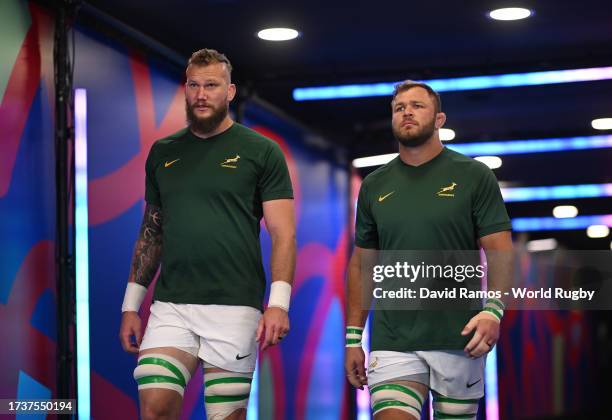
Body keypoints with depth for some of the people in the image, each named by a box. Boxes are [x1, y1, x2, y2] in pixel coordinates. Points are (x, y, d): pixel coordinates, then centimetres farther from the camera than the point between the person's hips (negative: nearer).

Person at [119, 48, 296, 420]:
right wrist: (131, 305, 12)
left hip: (234, 308, -3)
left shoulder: (261, 151, 2)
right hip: (170, 306, 3)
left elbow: (283, 234, -3)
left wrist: (279, 302, -15)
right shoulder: (163, 152, 13)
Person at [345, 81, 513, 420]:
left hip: (458, 340, -2)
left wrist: (493, 310, -20)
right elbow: (361, 266, 16)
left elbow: (500, 253, -3)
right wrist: (353, 338, 10)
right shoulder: (374, 186, 11)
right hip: (392, 342, 2)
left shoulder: (473, 176, 2)